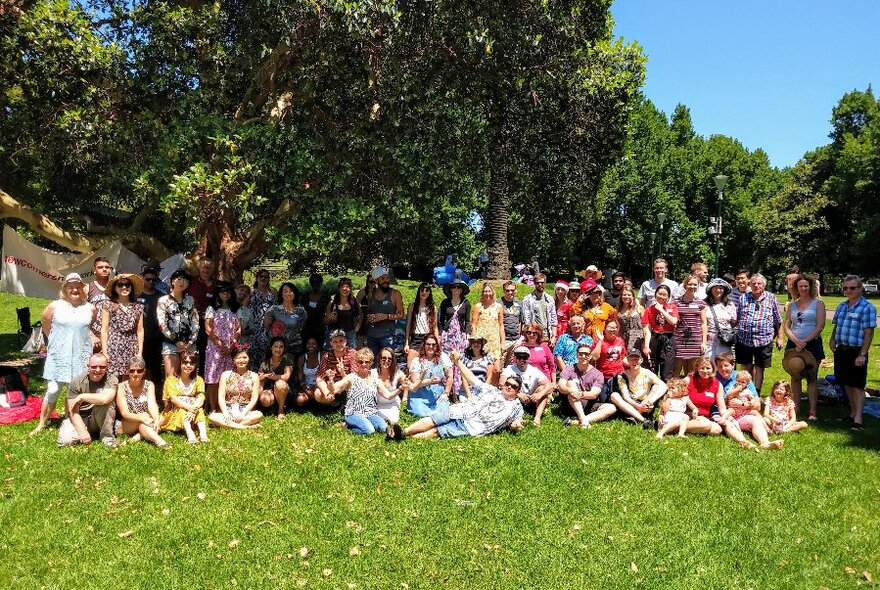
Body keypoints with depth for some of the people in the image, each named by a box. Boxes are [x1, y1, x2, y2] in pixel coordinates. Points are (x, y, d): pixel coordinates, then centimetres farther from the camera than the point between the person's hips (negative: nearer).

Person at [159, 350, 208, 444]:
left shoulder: (198, 380, 3)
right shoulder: (171, 379, -3)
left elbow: (201, 397, -12)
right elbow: (173, 398, -18)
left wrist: (194, 408, -34)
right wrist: (189, 407, -32)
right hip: (174, 413, -2)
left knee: (199, 408, -28)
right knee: (181, 410, -32)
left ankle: (203, 433, -43)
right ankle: (190, 434, -51)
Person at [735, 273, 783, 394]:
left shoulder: (771, 299, 4)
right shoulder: (743, 298, 7)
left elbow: (778, 321, 8)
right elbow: (736, 319, 10)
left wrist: (779, 337, 7)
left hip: (763, 341, -1)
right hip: (744, 339, 1)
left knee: (759, 369, 9)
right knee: (745, 368, 8)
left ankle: (757, 394, 20)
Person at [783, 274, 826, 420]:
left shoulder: (818, 303, 1)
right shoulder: (792, 305, 11)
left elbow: (820, 325, -8)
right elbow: (786, 327, 6)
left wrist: (805, 341, -15)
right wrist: (796, 341, -11)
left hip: (812, 343, -3)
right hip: (794, 344, 3)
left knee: (812, 378, 0)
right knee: (795, 377, 7)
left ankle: (812, 411, 3)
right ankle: (795, 408, 14)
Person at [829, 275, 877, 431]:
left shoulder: (867, 308, -10)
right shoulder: (842, 306, 11)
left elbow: (869, 333, -14)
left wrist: (862, 354, -19)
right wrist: (832, 339, 2)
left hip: (856, 352, -7)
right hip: (841, 350, 7)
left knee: (858, 386, -1)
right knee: (847, 384, 16)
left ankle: (858, 419, 3)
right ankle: (853, 412, 29)